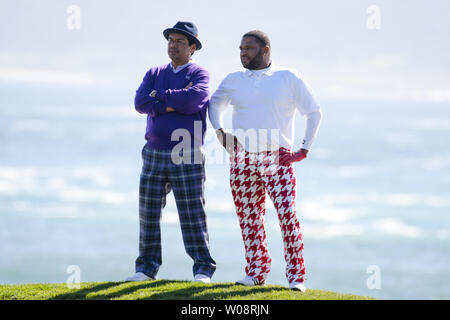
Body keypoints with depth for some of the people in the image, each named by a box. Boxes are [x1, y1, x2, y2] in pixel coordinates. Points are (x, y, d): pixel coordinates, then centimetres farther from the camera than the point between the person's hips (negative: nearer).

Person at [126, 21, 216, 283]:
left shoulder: (199, 74, 1)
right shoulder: (155, 74, 14)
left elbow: (195, 98, -22)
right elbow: (140, 102, -4)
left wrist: (161, 96, -10)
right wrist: (174, 104, -13)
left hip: (186, 157, -5)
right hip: (154, 154, 5)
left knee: (192, 214, -5)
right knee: (149, 213, 5)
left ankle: (203, 269, -1)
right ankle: (147, 268, 11)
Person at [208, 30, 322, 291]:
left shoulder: (289, 79, 3)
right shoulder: (233, 81, 12)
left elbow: (314, 112, 9)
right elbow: (215, 104, 30)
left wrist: (305, 149, 2)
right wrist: (220, 131, 12)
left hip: (277, 159, -4)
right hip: (242, 159, 4)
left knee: (287, 214, -15)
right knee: (249, 218, 5)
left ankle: (296, 276, -12)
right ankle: (256, 271, 16)